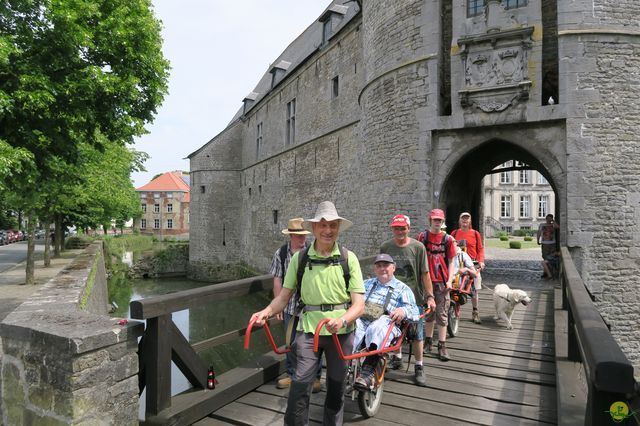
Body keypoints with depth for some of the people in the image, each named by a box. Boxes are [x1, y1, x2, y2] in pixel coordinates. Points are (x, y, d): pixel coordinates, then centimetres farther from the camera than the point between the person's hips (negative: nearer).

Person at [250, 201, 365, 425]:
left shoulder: (348, 258, -5)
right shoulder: (300, 258, -3)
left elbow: (359, 304, -9)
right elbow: (284, 296, 2)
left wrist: (343, 320, -27)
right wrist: (266, 312, -16)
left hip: (341, 330, 1)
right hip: (308, 327, -1)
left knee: (336, 386, 15)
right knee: (300, 384, -7)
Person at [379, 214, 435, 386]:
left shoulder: (418, 247, -7)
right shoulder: (385, 247, -1)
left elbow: (425, 274, -5)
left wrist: (430, 296, -8)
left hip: (414, 297, -2)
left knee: (417, 333, 5)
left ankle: (419, 368, 21)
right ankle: (397, 358, 39)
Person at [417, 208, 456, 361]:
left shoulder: (448, 239, 1)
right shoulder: (423, 237, 1)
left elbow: (450, 261, 3)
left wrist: (449, 280, -6)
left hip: (442, 281, -1)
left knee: (442, 314, 2)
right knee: (428, 312, 13)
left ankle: (442, 346, 10)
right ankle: (428, 341, 28)